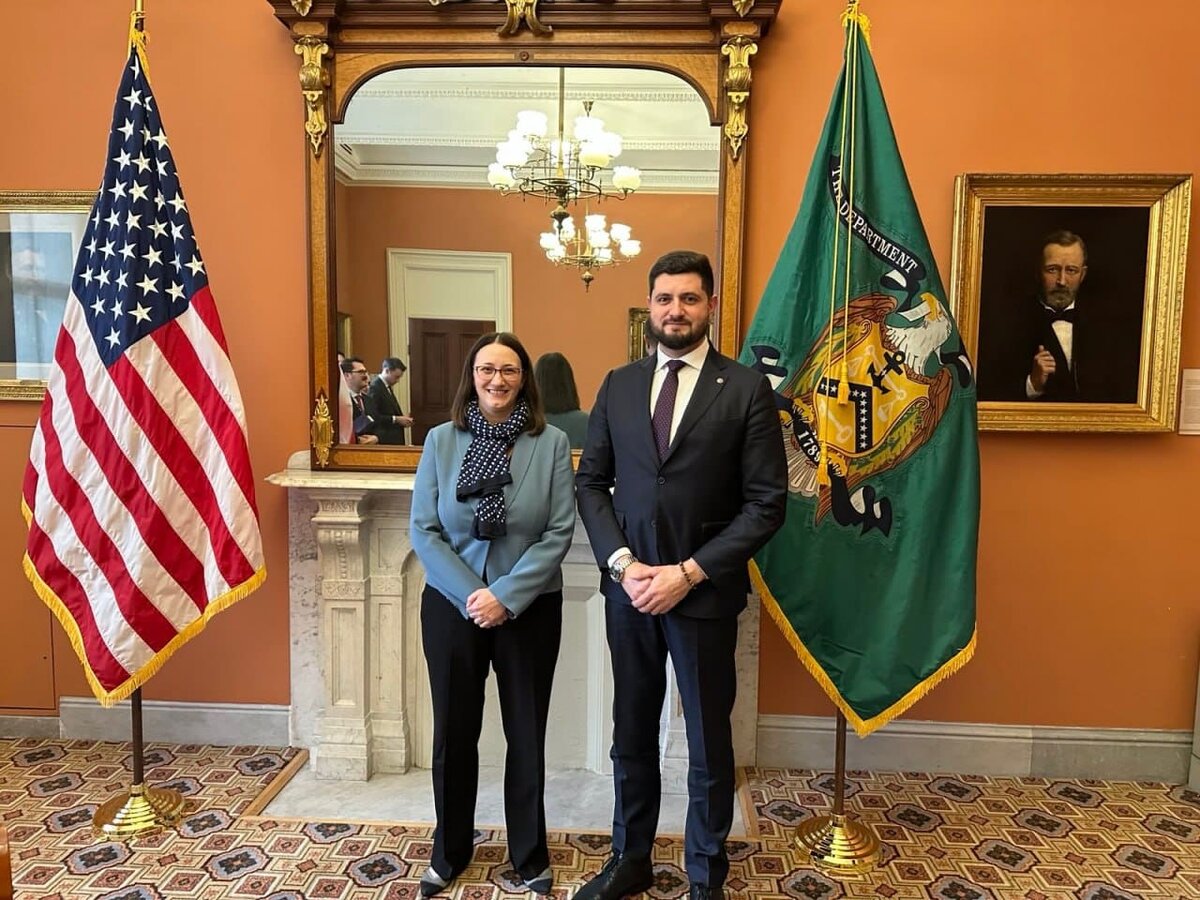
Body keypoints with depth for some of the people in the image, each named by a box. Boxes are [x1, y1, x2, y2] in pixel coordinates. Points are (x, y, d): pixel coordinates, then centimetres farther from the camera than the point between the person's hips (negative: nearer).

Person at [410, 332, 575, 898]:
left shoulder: (551, 443, -6)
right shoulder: (441, 441, -2)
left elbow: (560, 532, -10)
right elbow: (423, 531, -5)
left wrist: (505, 595, -17)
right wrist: (471, 594, -14)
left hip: (530, 609, -1)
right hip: (452, 607, 1)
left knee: (526, 734, 12)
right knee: (454, 731, 14)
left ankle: (530, 854, 33)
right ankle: (450, 851, 36)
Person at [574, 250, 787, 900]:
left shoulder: (747, 390, -6)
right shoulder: (618, 385, 6)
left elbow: (767, 503, -8)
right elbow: (590, 483, 6)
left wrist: (690, 572, -14)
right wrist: (622, 562, -8)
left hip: (704, 591, -3)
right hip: (628, 587, 3)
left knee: (708, 742, 12)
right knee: (631, 735, 17)